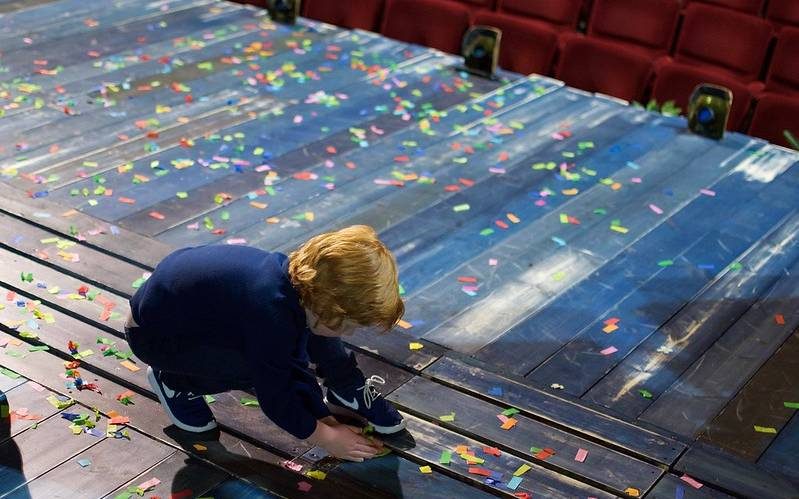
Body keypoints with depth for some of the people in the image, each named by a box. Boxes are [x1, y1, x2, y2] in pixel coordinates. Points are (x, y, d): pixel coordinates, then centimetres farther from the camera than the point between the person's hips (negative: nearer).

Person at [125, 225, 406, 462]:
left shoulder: (307, 281, -14)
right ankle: (176, 382, -4)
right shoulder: (271, 313, -38)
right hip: (154, 332, -8)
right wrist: (324, 437, -13)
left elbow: (331, 355, 3)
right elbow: (276, 397, -25)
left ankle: (344, 396, 12)